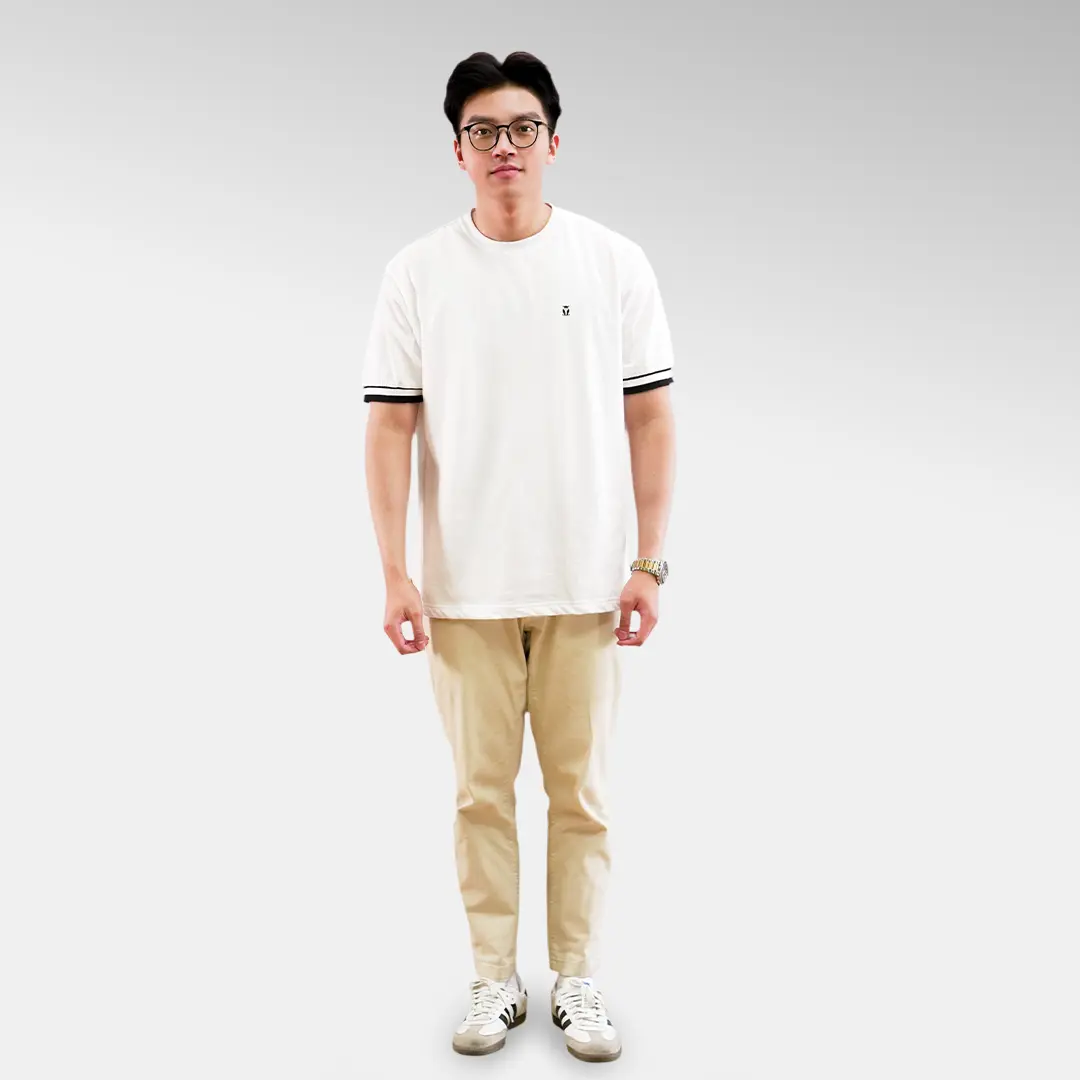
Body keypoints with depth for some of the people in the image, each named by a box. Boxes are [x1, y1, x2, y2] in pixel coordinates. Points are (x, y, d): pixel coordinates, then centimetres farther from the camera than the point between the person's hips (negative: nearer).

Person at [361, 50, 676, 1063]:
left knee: (580, 791, 8)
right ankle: (495, 978, 25)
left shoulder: (614, 261, 2)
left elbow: (649, 419, 2)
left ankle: (577, 980, 24)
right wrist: (396, 575, -7)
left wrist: (648, 564, -3)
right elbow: (390, 427, 0)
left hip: (584, 586, 0)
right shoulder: (417, 272, 2)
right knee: (481, 790, 9)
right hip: (466, 589, 0)